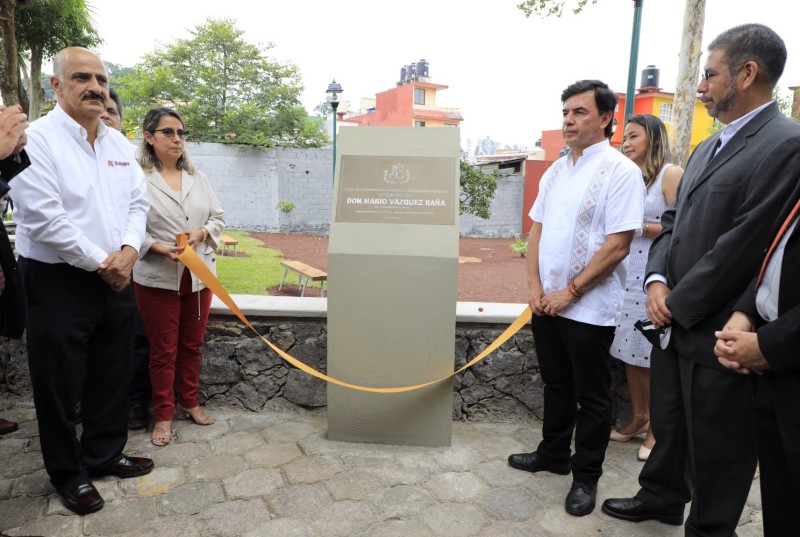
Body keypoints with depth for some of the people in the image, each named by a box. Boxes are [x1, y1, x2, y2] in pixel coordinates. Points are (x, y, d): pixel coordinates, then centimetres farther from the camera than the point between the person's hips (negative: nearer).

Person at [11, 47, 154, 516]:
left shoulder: (119, 143, 9)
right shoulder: (37, 139, -11)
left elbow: (138, 203, 7)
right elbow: (44, 219, -18)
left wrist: (128, 251, -10)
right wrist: (100, 263, -14)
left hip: (116, 279, 6)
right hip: (58, 283, -6)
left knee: (112, 376, 17)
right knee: (60, 385, 8)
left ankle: (104, 454, 36)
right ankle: (68, 473, 28)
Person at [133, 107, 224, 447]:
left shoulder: (198, 177, 7)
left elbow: (218, 217, 9)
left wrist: (202, 233, -10)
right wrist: (160, 248, -23)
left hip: (199, 275, 5)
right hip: (157, 279, -4)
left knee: (192, 346, 16)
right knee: (163, 351, 7)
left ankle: (189, 403, 33)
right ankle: (163, 415, 23)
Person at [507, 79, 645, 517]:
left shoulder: (620, 171, -12)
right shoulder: (555, 171, 9)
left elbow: (617, 247, -17)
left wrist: (569, 293, -15)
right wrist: (535, 286, -1)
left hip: (588, 308, -6)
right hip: (547, 302, 7)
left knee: (591, 398, 9)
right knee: (556, 386, 20)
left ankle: (586, 477, 26)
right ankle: (553, 455, 38)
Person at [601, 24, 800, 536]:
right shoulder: (709, 147, 13)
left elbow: (742, 246, -22)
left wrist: (678, 305, -14)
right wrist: (656, 281, -3)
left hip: (719, 334, -8)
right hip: (677, 322, 9)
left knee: (716, 447, 11)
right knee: (669, 423, 24)